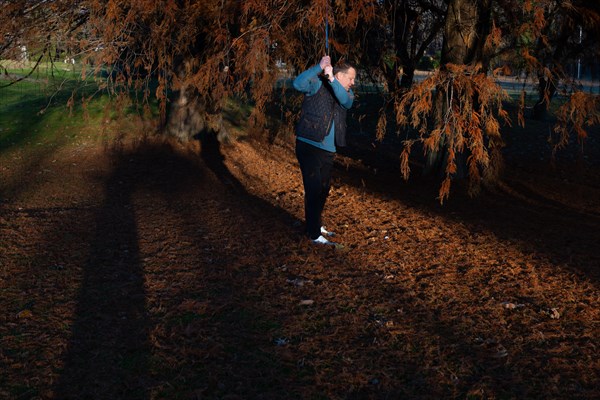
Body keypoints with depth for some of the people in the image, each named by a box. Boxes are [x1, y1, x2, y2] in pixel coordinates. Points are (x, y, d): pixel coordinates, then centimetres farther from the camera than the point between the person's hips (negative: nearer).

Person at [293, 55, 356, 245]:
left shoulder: (347, 93, 10)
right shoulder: (317, 84, -6)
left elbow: (346, 100, -14)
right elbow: (298, 84, -25)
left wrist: (331, 79, -27)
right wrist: (319, 67, -29)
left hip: (328, 151, 7)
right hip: (309, 146, -7)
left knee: (323, 189, 17)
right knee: (314, 190, -6)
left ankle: (315, 225, 34)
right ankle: (314, 234, 3)